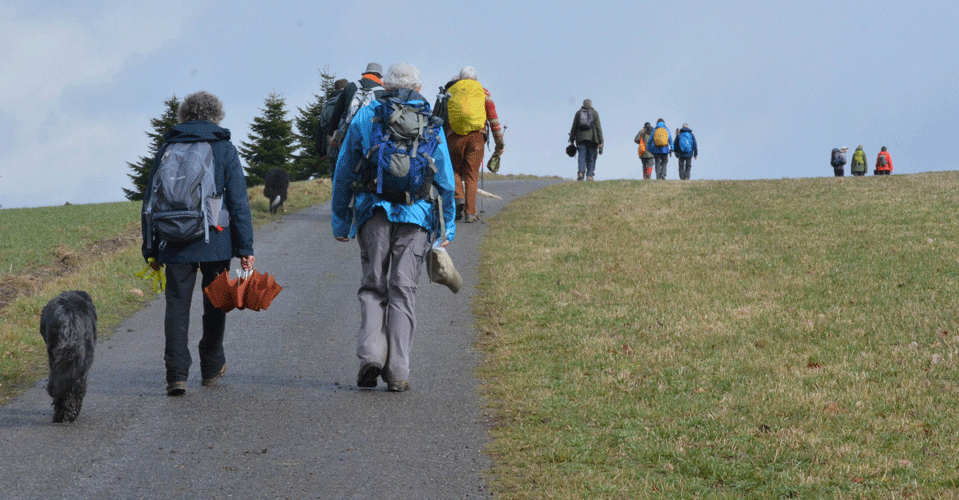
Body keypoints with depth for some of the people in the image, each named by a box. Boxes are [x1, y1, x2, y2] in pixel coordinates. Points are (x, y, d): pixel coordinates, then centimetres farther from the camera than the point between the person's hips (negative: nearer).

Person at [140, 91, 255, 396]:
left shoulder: (167, 148, 7)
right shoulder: (224, 150, 2)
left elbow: (151, 202, 8)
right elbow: (238, 202, -3)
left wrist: (151, 250, 12)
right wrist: (245, 248, -1)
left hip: (176, 244, 1)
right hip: (215, 243, -1)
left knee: (177, 306, 1)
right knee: (214, 304, 15)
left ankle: (177, 374, -11)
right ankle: (211, 369, 26)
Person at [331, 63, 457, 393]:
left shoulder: (365, 117, 7)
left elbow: (344, 172, 9)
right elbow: (445, 179, 7)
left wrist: (340, 219, 15)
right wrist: (448, 225, 12)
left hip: (373, 213, 0)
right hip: (415, 216, 0)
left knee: (373, 286, 10)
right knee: (403, 290, 2)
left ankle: (371, 353, -10)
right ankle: (397, 371, -2)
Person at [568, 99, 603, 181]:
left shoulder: (578, 113, 13)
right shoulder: (594, 113, 8)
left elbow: (574, 127, 8)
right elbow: (598, 127, 1)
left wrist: (571, 140, 12)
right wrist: (600, 142, 1)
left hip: (581, 138, 1)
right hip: (592, 138, -1)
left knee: (581, 156, -5)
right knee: (591, 158, 3)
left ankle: (581, 172, -26)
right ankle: (589, 175, -7)